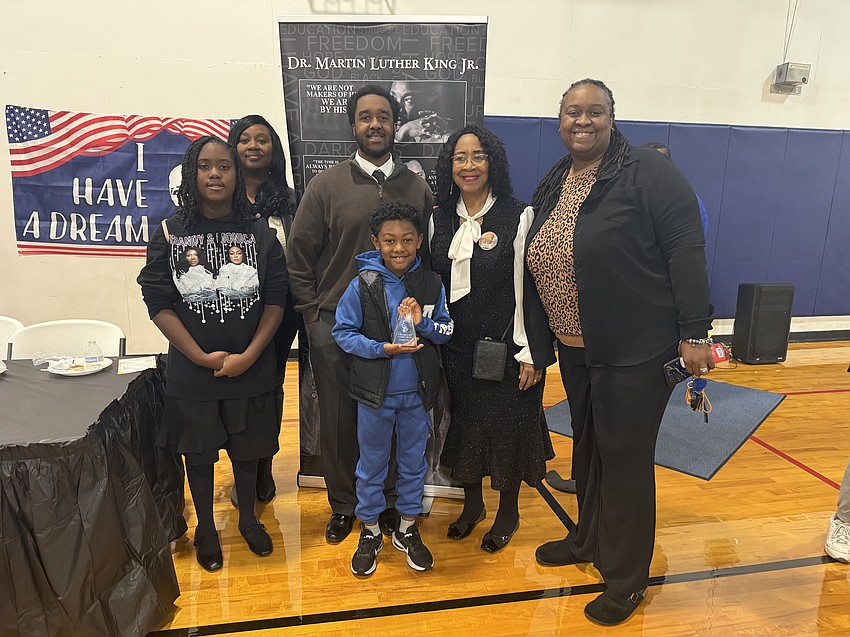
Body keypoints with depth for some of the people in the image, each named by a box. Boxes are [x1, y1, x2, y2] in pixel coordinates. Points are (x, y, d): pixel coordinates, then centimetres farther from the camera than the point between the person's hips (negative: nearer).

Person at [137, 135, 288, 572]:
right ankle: (205, 528, 36)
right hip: (192, 370, 0)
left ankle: (248, 518, 39)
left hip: (251, 368, 1)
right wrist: (203, 357, -13)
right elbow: (158, 302, -8)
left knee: (246, 446, 16)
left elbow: (276, 300, -4)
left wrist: (248, 356, -13)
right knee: (199, 449, 14)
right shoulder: (169, 234, -5)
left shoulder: (260, 234, -2)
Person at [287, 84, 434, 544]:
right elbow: (299, 259, 2)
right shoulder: (326, 185, 0)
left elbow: (427, 258, 8)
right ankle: (343, 505, 32)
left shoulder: (417, 189, 5)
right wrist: (314, 317, -3)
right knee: (338, 421, 11)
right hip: (335, 328, -1)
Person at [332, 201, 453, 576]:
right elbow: (342, 332, -8)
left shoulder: (431, 285, -4)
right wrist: (383, 349, -20)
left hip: (417, 392, 2)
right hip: (375, 391, -2)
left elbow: (446, 332, 3)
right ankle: (370, 531, 34)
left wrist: (422, 323, -18)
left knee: (414, 460, 17)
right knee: (372, 463, 13)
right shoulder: (363, 285, -12)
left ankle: (407, 528, 37)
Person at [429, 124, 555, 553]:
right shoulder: (440, 219, 5)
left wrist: (531, 353, -12)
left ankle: (509, 511, 32)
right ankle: (472, 503, 38)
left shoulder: (518, 217, -9)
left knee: (508, 425, 9)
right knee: (463, 420, 16)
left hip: (505, 347, -4)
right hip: (456, 347, 4)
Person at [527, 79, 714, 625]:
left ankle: (627, 578, 24)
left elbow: (687, 250, -16)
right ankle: (591, 539, 42)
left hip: (637, 352, -7)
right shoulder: (551, 186, 10)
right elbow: (537, 262, 14)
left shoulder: (649, 173, -12)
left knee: (625, 459, 4)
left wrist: (694, 334, -19)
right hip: (576, 349, 7)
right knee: (587, 447, 20)